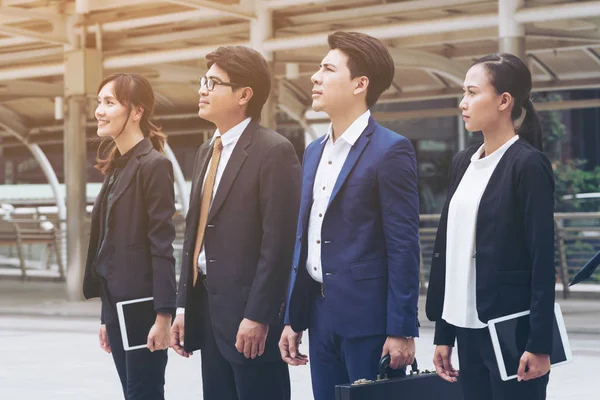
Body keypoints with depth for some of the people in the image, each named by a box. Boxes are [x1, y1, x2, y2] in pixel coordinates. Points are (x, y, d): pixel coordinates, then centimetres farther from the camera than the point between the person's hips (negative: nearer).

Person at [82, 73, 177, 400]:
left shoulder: (154, 165, -11)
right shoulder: (116, 167, 13)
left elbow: (162, 246, -15)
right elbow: (108, 242, 14)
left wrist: (163, 315, -19)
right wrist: (106, 316, 14)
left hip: (142, 306, -8)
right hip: (117, 304, 8)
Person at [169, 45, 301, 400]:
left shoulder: (274, 151, -11)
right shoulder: (207, 152, 16)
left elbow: (278, 243, -16)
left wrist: (257, 317, -20)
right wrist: (184, 306, 13)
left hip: (250, 319, -8)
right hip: (208, 309, 8)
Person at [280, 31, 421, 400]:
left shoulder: (391, 151, -9)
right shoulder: (315, 151, 14)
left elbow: (404, 246, -13)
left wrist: (401, 331, -16)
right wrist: (294, 319, 14)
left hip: (369, 318, -7)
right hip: (321, 315, 7)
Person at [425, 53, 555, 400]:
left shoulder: (529, 165, -9)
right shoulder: (463, 163, 12)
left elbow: (543, 260, -12)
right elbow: (448, 248, 12)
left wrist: (539, 344, -15)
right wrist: (444, 333, 11)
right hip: (468, 329, 7)